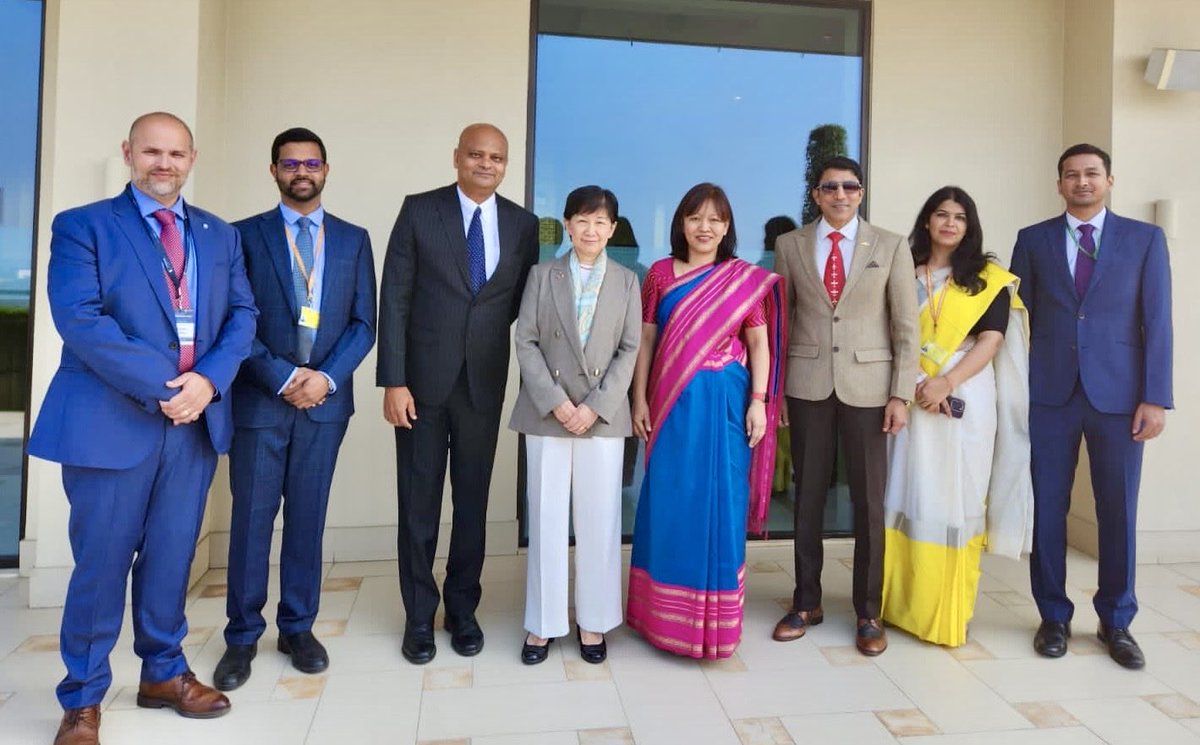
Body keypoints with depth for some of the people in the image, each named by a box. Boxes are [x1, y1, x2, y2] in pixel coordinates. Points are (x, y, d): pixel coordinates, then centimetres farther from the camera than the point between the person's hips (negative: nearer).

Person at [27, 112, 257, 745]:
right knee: (102, 562, 4)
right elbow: (79, 318, -12)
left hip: (195, 421, 4)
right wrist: (162, 384, -18)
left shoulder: (220, 235, 14)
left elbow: (241, 314, 6)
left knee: (171, 558, 12)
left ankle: (163, 672, 30)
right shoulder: (82, 226, 1)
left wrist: (208, 379, -11)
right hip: (111, 421, -3)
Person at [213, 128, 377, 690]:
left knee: (307, 517, 9)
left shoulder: (353, 239, 9)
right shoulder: (245, 235, 4)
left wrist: (326, 377, -9)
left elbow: (364, 322, 4)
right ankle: (242, 636, 18)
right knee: (251, 518, 4)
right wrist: (283, 377, -12)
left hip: (325, 398, 2)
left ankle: (298, 628, 22)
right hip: (259, 398, -1)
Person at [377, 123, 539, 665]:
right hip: (424, 379, -2)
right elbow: (394, 298, -6)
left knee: (473, 501, 11)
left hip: (484, 383, 2)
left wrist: (491, 335, -1)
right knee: (418, 502, 7)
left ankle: (463, 610, 28)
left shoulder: (523, 224, 4)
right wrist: (393, 381, -11)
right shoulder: (419, 211, -2)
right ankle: (419, 616, 23)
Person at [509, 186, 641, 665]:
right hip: (546, 413, 0)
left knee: (599, 521, 4)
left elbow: (630, 349, 2)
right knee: (546, 520, 4)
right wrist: (555, 402, -10)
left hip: (603, 415, 0)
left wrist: (596, 405, -9)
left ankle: (593, 622, 18)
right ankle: (543, 623, 16)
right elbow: (526, 342, 0)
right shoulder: (542, 275, 7)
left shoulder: (626, 281, 8)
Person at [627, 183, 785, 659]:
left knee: (719, 503, 3)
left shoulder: (746, 279, 3)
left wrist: (759, 402, -6)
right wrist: (640, 400, 1)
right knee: (667, 503, 6)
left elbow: (759, 343, 2)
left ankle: (713, 616, 19)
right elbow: (646, 339, 6)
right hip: (671, 403, 1)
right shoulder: (661, 273, 6)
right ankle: (663, 612, 22)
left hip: (724, 402, -1)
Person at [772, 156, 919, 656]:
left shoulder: (891, 247, 3)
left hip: (867, 385, -1)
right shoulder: (789, 245, 6)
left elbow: (906, 327, 1)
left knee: (869, 500, 5)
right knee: (808, 495, 9)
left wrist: (901, 394, -5)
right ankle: (806, 603, 24)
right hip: (807, 384, 1)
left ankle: (868, 613, 20)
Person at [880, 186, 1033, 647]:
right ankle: (902, 604, 14)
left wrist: (946, 383, -17)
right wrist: (917, 384, -12)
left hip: (966, 401, -1)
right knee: (909, 498, 4)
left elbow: (991, 341, -3)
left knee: (957, 501, 1)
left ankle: (949, 611, 10)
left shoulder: (988, 278, 6)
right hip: (914, 399, 1)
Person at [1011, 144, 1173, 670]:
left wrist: (1155, 397, -6)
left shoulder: (1145, 239, 6)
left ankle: (1116, 622, 23)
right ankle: (1054, 617, 19)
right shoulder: (1033, 240, 8)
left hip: (1118, 393, 0)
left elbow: (1157, 322, 1)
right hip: (1049, 393, 0)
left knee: (1118, 511, 6)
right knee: (1048, 508, 5)